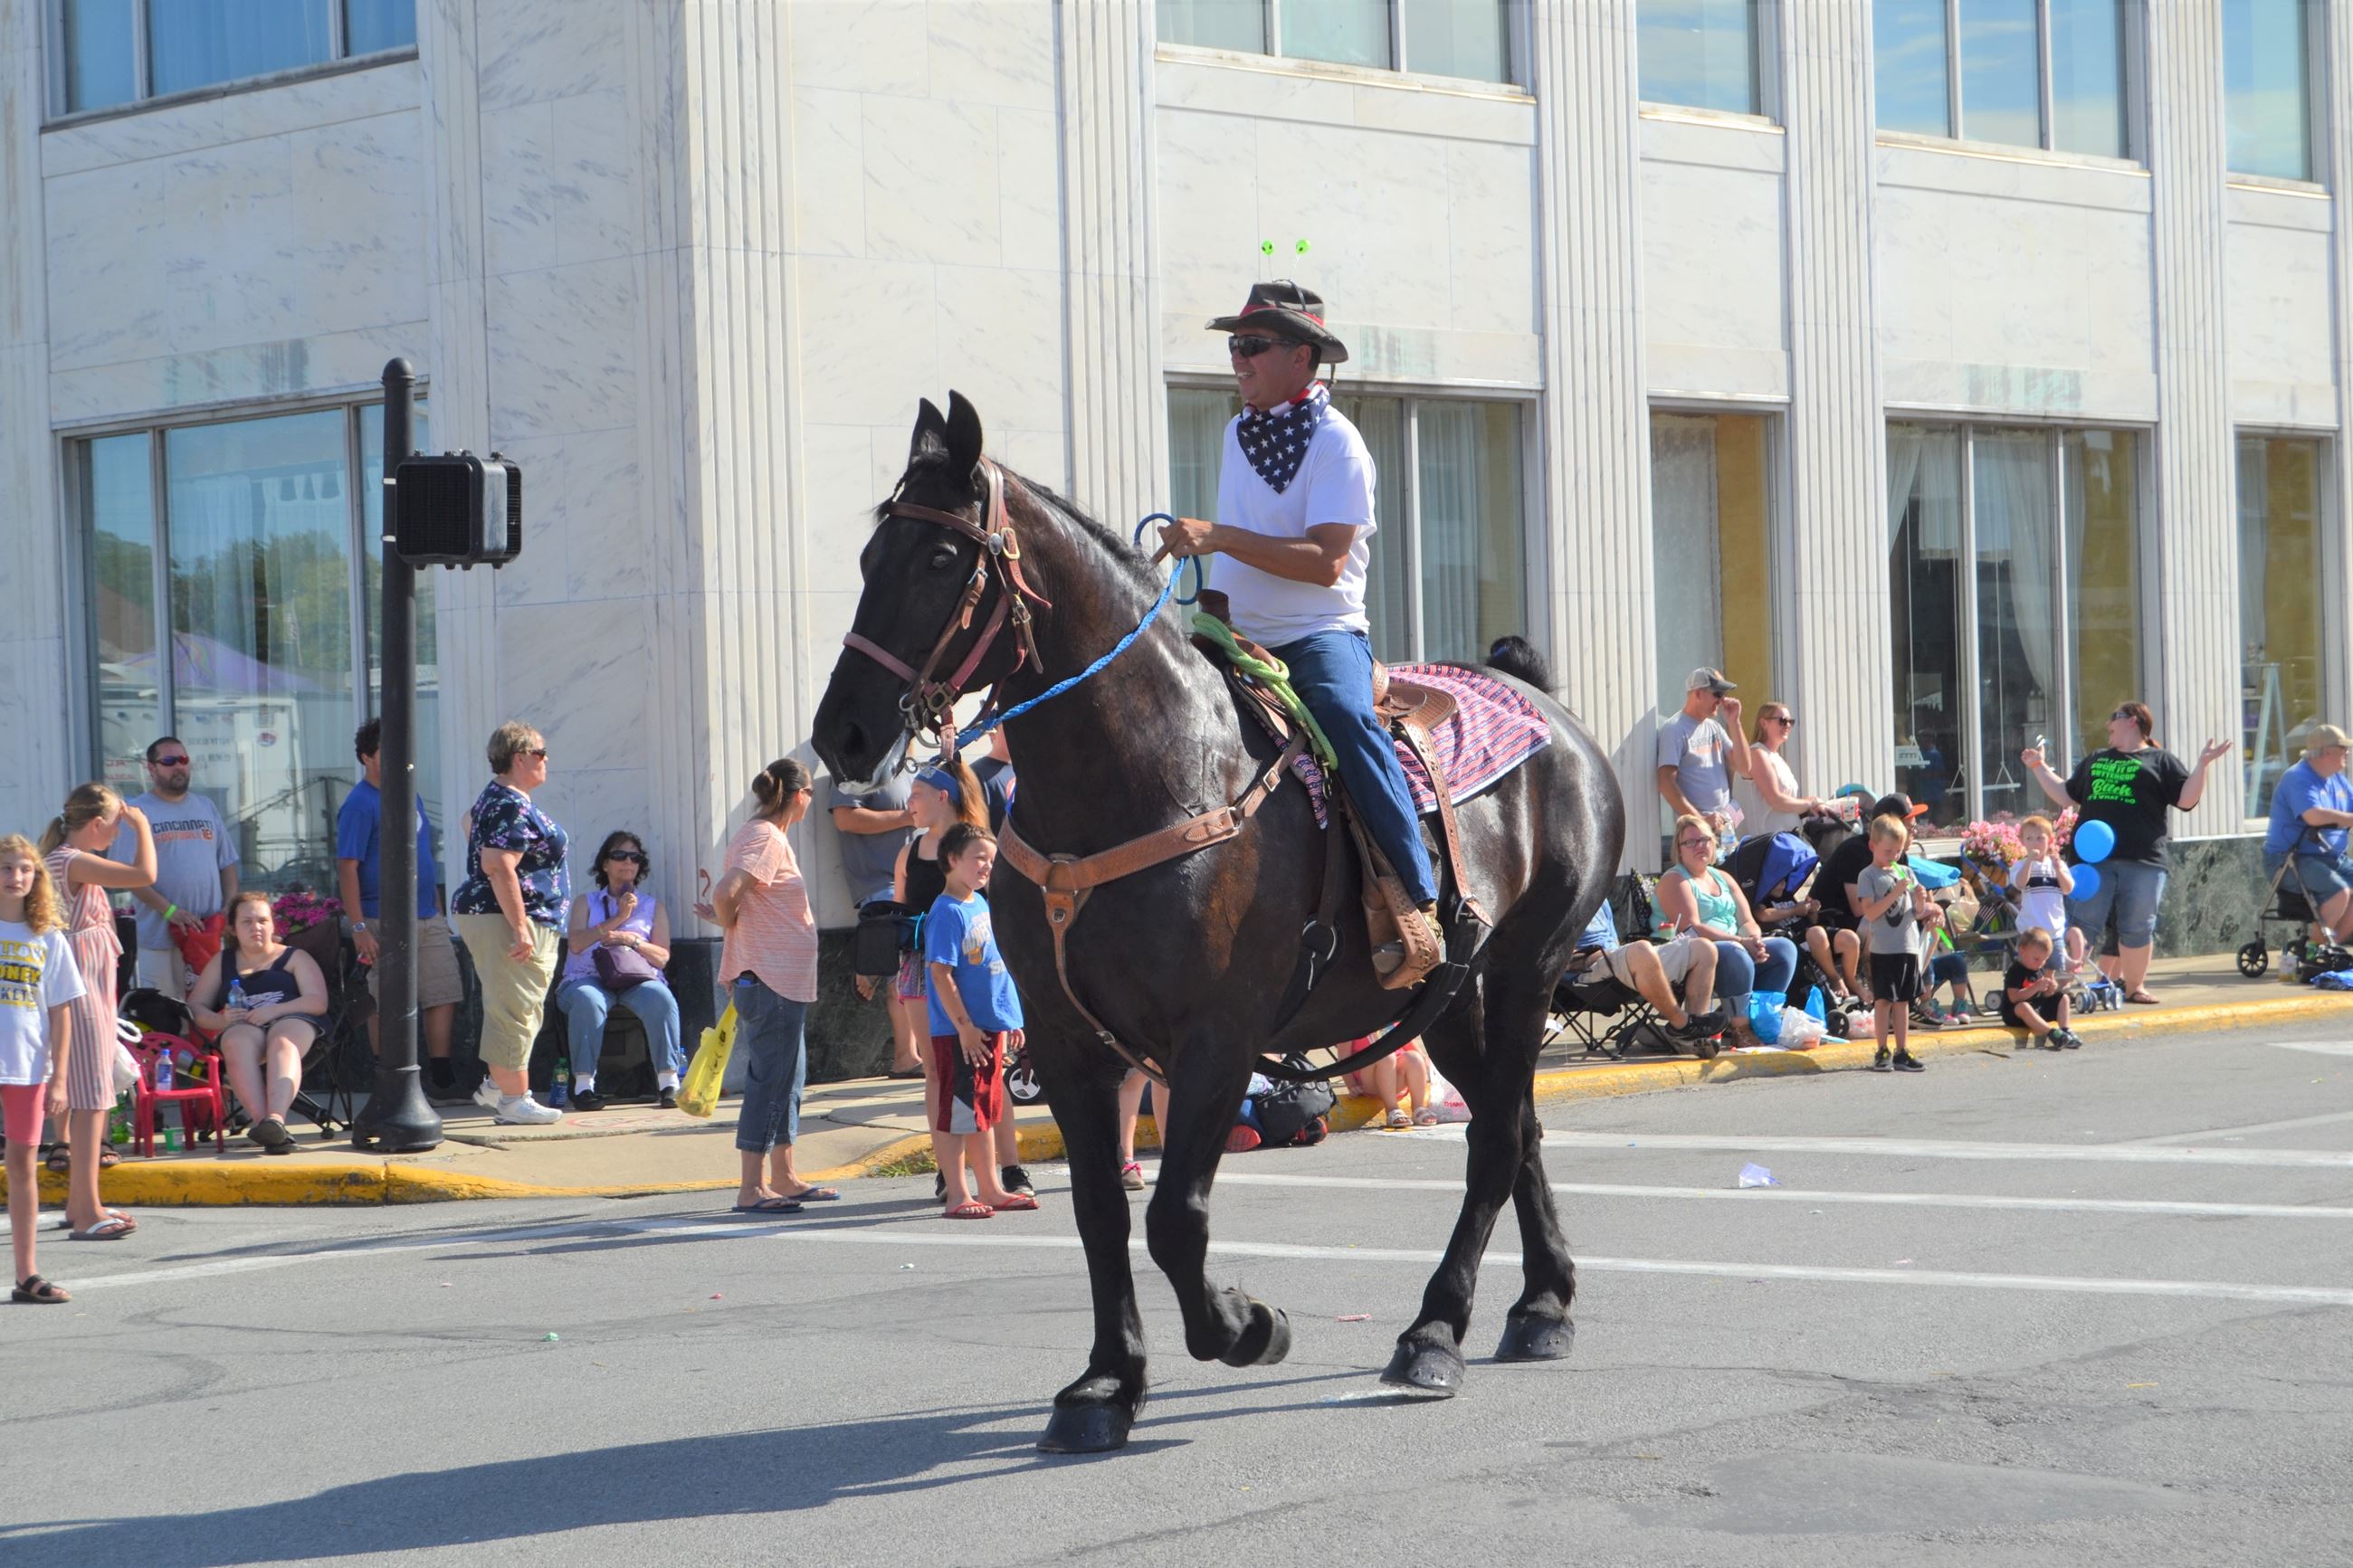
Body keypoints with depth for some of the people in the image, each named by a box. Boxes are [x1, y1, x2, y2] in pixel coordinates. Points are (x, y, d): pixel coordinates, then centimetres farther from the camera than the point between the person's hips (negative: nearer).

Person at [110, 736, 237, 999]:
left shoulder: (206, 807, 17)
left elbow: (227, 863, 19)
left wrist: (231, 908, 2)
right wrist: (169, 910, -16)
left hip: (210, 932, 4)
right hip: (160, 937, -4)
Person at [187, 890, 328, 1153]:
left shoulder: (294, 958, 24)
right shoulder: (222, 962, 29)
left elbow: (318, 1002, 7)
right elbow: (195, 1007, 18)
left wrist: (275, 1010, -11)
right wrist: (220, 1020, -6)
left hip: (291, 1020, -1)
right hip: (243, 1026, 1)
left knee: (282, 1042, -39)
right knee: (238, 1043, -38)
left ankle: (275, 1118, -62)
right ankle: (269, 1127, -56)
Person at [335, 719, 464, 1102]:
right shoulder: (360, 805, -9)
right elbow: (347, 868, -13)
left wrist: (438, 910, 20)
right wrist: (359, 927, -19)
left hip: (428, 919, 7)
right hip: (387, 922, -7)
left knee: (444, 995, 4)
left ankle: (442, 1080, 10)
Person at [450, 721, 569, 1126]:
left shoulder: (493, 797, 16)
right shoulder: (513, 807, -17)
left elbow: (470, 822, 37)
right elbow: (499, 867, -26)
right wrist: (521, 927, -27)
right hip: (508, 920, -11)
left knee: (505, 1010, 18)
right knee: (515, 1012, -7)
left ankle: (496, 1085, 24)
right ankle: (514, 1100, -5)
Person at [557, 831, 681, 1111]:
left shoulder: (653, 907, 22)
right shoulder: (586, 903, 21)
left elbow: (662, 957, 9)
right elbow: (575, 943, 1)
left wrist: (632, 940, -8)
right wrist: (617, 918, -2)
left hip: (638, 980, 1)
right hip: (589, 978, -1)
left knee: (661, 999, -35)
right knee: (587, 1000, -38)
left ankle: (669, 1081, -35)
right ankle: (583, 1085, -38)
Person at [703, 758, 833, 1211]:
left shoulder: (761, 835, 16)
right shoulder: (766, 839, -15)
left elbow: (731, 895, 20)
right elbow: (725, 892, -27)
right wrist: (729, 923, -10)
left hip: (784, 982, 10)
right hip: (770, 981, -10)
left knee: (788, 1078, 16)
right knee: (769, 1080, -7)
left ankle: (784, 1178, 24)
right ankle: (751, 1188, -5)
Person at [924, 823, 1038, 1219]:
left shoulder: (982, 905, 13)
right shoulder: (946, 912, -13)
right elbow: (941, 973, -18)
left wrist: (1011, 1021, 20)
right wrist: (964, 1026, -20)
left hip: (990, 1028, 9)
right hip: (958, 1033, -9)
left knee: (985, 1111, 15)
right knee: (955, 1114, -2)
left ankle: (989, 1189, 22)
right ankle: (957, 1195, 2)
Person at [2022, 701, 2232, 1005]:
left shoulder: (2160, 760, 10)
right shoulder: (2095, 760, 24)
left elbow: (2186, 800, 1)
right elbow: (2066, 796, 29)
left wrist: (2203, 765, -9)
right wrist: (2039, 766, 28)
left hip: (2141, 861, -3)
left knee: (2137, 927, 1)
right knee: (2082, 923, -2)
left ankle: (2134, 986, 13)